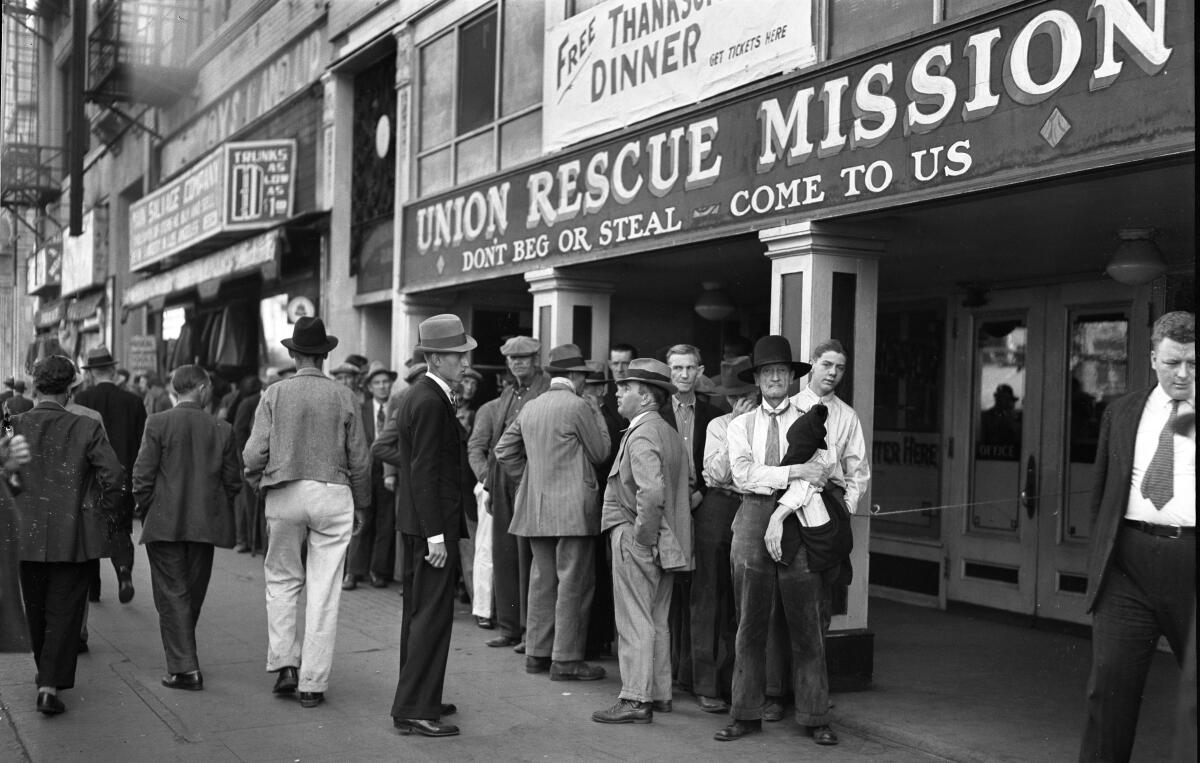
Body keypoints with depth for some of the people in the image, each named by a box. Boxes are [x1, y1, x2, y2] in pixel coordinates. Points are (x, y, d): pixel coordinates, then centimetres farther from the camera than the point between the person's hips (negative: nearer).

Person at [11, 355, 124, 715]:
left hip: (27, 534, 2)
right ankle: (51, 685, -5)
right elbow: (113, 474, -15)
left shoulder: (14, 426, -5)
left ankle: (46, 673, 37)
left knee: (36, 608, 20)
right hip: (73, 536, -2)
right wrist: (106, 517, -1)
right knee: (64, 610, 4)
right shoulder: (86, 428, -8)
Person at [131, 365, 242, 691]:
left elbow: (142, 476, -8)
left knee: (172, 594, 1)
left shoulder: (157, 424, -7)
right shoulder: (222, 429, -1)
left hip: (164, 524, -2)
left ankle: (185, 667, -4)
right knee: (193, 594, 16)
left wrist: (146, 514, 6)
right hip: (205, 526, 3)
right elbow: (233, 481, 2)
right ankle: (184, 657, 29)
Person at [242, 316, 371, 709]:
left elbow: (254, 453, -5)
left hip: (285, 495, 0)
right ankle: (313, 683, 7)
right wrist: (360, 504, 16)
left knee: (282, 579, 18)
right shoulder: (344, 397, 0)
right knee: (324, 590, 4)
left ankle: (285, 664, 8)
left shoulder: (275, 393, -1)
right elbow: (359, 459, 3)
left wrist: (260, 482, 16)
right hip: (333, 494, 0)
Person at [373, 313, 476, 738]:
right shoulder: (431, 402, -17)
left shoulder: (418, 397, 13)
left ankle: (416, 699, 28)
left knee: (418, 611, 17)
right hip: (432, 522, -11)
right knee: (433, 614, -7)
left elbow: (383, 447, 20)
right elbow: (425, 472, -22)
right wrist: (435, 534, -22)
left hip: (417, 522, 11)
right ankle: (414, 710, -3)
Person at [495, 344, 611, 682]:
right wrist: (598, 416, 8)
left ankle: (537, 653, 17)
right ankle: (566, 660, -1)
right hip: (572, 508, -7)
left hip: (536, 508, 7)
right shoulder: (578, 406, -10)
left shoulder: (530, 407, 10)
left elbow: (504, 451, 14)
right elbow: (601, 452, -3)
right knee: (573, 583, -2)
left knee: (542, 580, 12)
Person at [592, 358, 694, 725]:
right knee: (657, 621, 16)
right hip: (667, 541, 10)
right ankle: (659, 694, 24)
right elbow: (687, 484, 19)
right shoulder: (671, 434, 13)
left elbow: (652, 492, -30)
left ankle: (636, 701, 0)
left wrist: (641, 535, -20)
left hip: (636, 541, -10)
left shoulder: (641, 436, -17)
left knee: (635, 622, -4)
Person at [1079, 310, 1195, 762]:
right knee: (1110, 682, -2)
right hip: (1128, 563, 2)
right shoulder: (1121, 413, 14)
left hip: (1188, 558, -2)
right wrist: (1101, 553, 14)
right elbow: (1101, 489, 19)